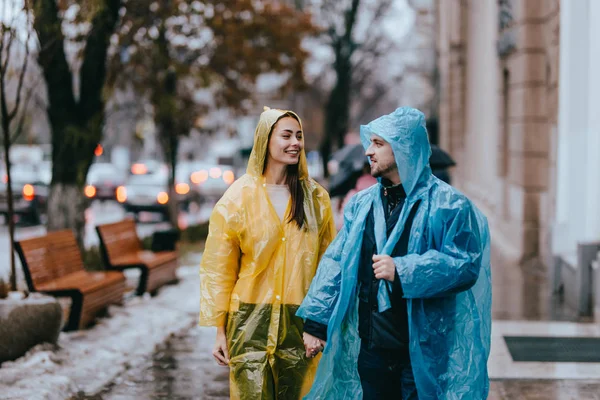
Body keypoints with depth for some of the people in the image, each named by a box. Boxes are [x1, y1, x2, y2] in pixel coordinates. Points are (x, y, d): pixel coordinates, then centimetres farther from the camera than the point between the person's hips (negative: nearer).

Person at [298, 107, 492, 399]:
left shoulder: (447, 204, -7)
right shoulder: (361, 205, 10)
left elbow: (465, 265, -17)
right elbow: (335, 264, 11)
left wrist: (402, 271, -23)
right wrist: (316, 321, 7)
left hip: (425, 352, -5)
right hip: (371, 347, 5)